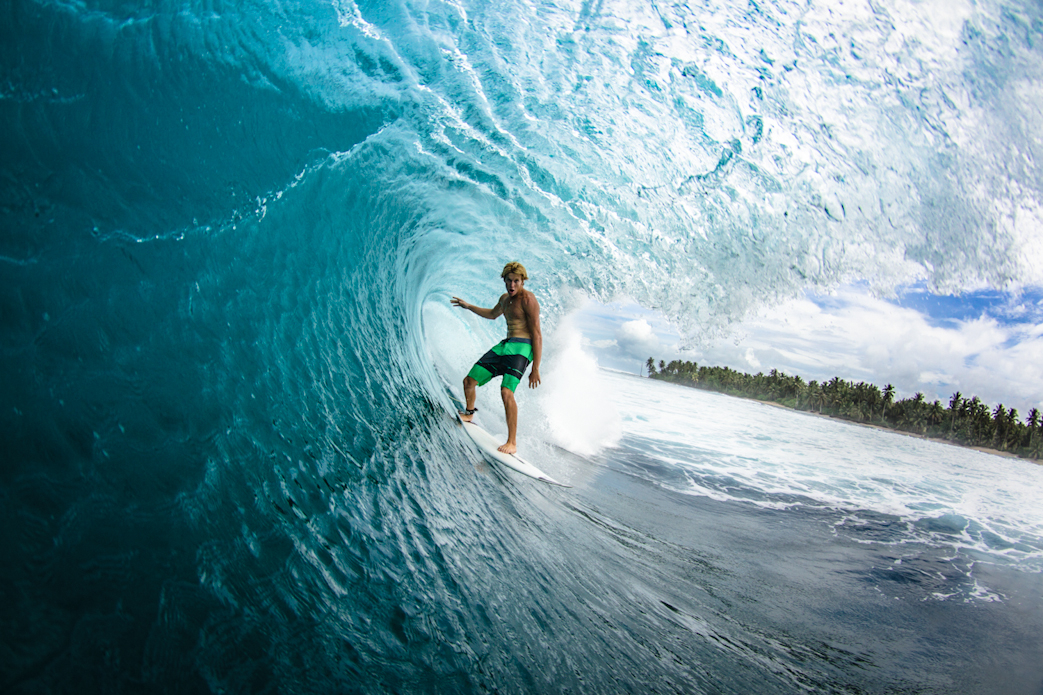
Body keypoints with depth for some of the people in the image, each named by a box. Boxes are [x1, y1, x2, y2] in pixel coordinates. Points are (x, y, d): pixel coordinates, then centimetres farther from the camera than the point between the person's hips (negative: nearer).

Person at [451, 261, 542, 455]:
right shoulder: (505, 298, 14)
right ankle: (469, 414, 41)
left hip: (521, 348, -8)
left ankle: (512, 442, -19)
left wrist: (535, 368, -21)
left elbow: (537, 335, -16)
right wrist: (468, 306, 42)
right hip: (504, 345, 8)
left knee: (506, 391, -27)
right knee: (469, 381, 10)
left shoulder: (528, 299, -12)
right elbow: (492, 314, 38)